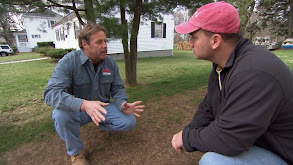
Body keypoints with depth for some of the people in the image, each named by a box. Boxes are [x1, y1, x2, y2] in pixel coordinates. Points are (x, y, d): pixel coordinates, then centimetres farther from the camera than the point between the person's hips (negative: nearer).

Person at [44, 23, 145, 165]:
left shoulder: (110, 63, -5)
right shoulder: (68, 62, -20)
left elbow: (118, 88, 0)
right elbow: (51, 93, -30)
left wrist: (122, 104, -23)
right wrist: (84, 104, -47)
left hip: (102, 106, 3)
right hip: (76, 110, -2)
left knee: (129, 122, -15)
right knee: (61, 115, -35)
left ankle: (103, 126, 19)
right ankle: (76, 152, -5)